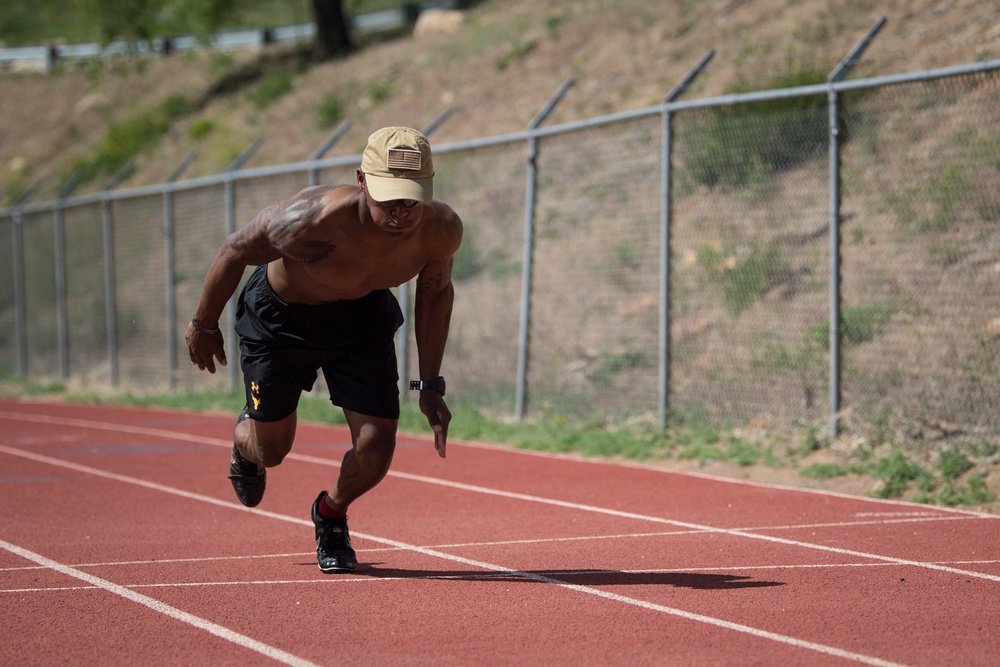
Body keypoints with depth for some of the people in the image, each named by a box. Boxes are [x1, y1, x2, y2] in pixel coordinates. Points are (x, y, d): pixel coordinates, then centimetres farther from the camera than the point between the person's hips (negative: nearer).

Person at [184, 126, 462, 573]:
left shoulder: (442, 230, -29)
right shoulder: (316, 218, -42)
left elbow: (434, 291, -4)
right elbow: (236, 251, -22)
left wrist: (430, 385, -3)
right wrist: (203, 325, -7)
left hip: (363, 317, 3)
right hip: (279, 317, -3)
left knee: (375, 450, -7)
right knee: (271, 451, 12)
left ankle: (331, 513, 29)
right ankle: (245, 440, 53)